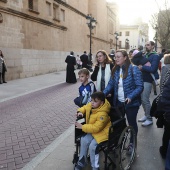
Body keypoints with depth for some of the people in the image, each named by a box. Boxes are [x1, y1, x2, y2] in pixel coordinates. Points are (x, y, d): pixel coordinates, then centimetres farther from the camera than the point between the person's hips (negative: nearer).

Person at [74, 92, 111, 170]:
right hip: (93, 130, 9)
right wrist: (80, 111, -8)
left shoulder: (103, 114, -33)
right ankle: (82, 162, 18)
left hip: (102, 132, -8)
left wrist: (82, 127, -30)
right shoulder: (91, 105, -8)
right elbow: (85, 107, 15)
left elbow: (96, 128, -34)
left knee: (92, 146, -22)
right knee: (84, 140, -3)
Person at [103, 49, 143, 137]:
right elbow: (110, 84, 3)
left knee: (132, 123, 13)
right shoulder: (115, 69, 2)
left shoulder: (134, 69, -16)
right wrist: (103, 94, -11)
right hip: (118, 102, 5)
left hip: (131, 102, -5)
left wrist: (130, 97, -30)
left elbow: (140, 86, -18)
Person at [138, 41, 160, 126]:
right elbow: (140, 65, 11)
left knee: (145, 100, -5)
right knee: (142, 99, 12)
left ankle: (149, 119, 10)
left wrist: (142, 67, -17)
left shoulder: (155, 56, -9)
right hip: (142, 79, 7)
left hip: (148, 80, -7)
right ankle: (146, 115, 28)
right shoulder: (145, 55, 13)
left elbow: (153, 69, -21)